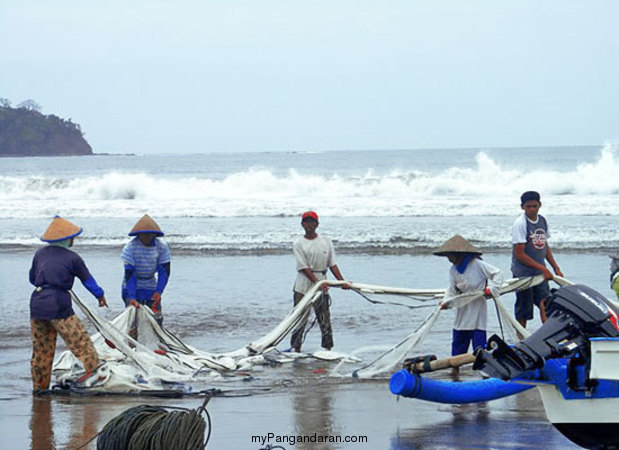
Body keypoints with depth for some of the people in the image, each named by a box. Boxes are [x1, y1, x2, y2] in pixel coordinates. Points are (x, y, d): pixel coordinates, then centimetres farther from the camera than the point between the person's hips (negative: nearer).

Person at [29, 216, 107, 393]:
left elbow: (32, 278, 23)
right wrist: (100, 295, 28)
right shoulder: (72, 257, -1)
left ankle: (39, 388, 20)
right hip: (58, 305, -6)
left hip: (37, 305, 6)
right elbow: (87, 279, 11)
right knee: (81, 343, -2)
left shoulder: (40, 254, 11)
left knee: (41, 349, 14)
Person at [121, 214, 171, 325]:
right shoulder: (130, 247, -20)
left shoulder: (162, 247, -10)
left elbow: (164, 272, -8)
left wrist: (158, 291, -22)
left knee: (157, 319, -3)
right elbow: (129, 274, -23)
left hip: (151, 288, 3)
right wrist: (131, 297, -31)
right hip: (132, 287, -3)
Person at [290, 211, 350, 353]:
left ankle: (328, 348, 5)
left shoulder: (326, 241, 7)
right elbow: (303, 267, -11)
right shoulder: (298, 243, -2)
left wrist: (342, 282, -6)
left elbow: (332, 264, 6)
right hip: (303, 286, -2)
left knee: (324, 318, 0)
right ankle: (296, 348, 8)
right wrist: (317, 282, -21)